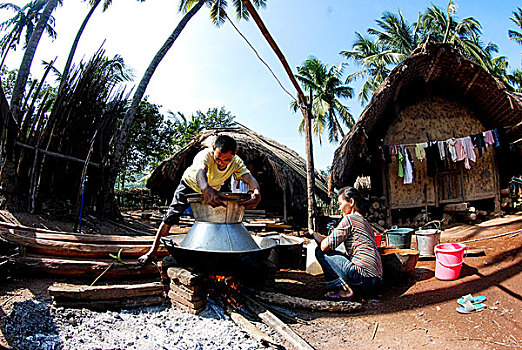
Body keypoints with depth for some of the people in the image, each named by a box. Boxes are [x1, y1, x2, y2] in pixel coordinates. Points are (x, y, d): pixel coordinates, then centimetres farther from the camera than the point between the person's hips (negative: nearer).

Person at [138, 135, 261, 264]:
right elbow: (200, 171, -60)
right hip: (189, 185, -3)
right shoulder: (205, 154, -39)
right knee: (170, 217, -6)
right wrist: (206, 189, -83)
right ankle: (152, 251, 7)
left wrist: (257, 192, -65)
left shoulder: (236, 162, -27)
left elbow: (249, 177, -41)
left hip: (213, 191, 4)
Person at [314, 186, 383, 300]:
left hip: (364, 277, -10)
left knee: (320, 252, -2)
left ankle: (344, 290, -6)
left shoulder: (349, 218, -8)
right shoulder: (364, 220, 21)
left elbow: (325, 246, -11)